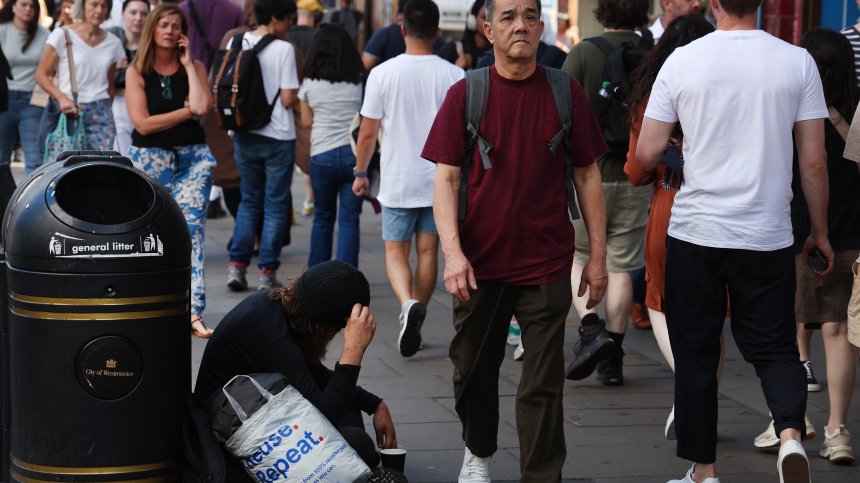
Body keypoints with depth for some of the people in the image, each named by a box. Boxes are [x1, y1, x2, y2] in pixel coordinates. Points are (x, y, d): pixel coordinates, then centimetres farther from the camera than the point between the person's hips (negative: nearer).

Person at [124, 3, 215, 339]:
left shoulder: (195, 67, 5)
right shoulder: (136, 73, 0)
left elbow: (202, 106, -14)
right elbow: (143, 123, -9)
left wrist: (188, 64, -7)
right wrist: (187, 111, -8)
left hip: (193, 158, 0)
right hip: (150, 160, 0)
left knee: (191, 230, -13)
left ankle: (193, 311, -18)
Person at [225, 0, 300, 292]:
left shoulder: (235, 43, 1)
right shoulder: (283, 49, -14)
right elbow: (288, 99, -15)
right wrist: (303, 95, 4)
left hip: (244, 135, 5)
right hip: (278, 136, -5)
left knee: (249, 200, 18)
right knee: (275, 205, 6)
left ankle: (237, 266, 11)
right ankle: (267, 273, 7)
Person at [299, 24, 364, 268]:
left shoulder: (309, 83, 2)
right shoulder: (359, 82, 2)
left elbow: (307, 122, 9)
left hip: (322, 155, 1)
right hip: (354, 154, 0)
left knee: (323, 217, 15)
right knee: (349, 219, 1)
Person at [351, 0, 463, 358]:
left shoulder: (383, 74, -8)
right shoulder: (454, 76, -4)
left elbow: (368, 132, -3)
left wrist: (361, 173, 11)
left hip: (398, 181, -2)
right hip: (441, 180, 2)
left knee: (395, 252, 8)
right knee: (427, 252, 11)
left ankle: (408, 304, -19)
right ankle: (414, 327, 16)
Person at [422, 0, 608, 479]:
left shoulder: (566, 93, 0)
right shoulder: (465, 95, -1)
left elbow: (588, 175, 5)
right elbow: (446, 178, -4)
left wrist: (598, 256, 3)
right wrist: (453, 252, -16)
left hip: (547, 264, -1)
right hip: (480, 262, 1)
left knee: (543, 384, -2)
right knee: (474, 369, 17)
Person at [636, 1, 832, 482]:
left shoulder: (682, 61, -4)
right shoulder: (797, 62, -3)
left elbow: (647, 154, -1)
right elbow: (814, 161, -1)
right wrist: (820, 232, 11)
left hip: (695, 232, 0)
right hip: (768, 238, 0)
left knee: (696, 354, 11)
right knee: (774, 347, 11)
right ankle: (791, 431, -15)